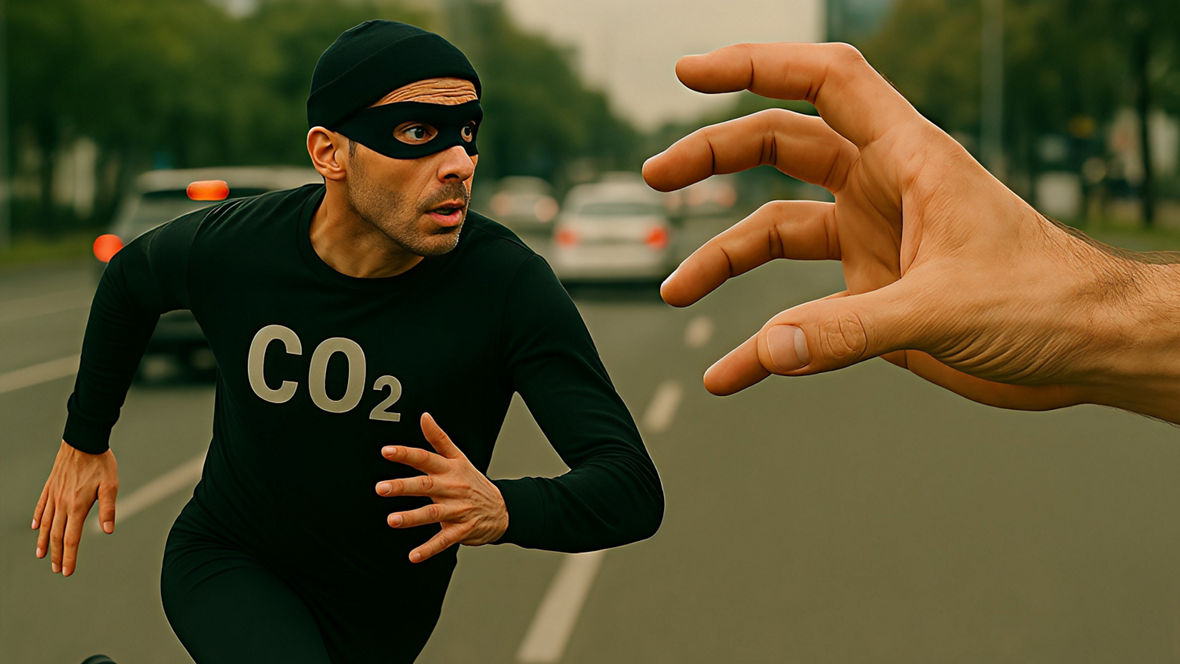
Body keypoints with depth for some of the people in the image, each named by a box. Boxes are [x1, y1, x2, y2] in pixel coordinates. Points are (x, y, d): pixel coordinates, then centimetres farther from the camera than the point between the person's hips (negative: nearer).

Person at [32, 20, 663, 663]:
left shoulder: (511, 285, -25)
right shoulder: (228, 246, -18)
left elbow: (633, 490, -29)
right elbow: (132, 277, 8)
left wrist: (506, 509, -49)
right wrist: (85, 439, 16)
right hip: (225, 560, -1)